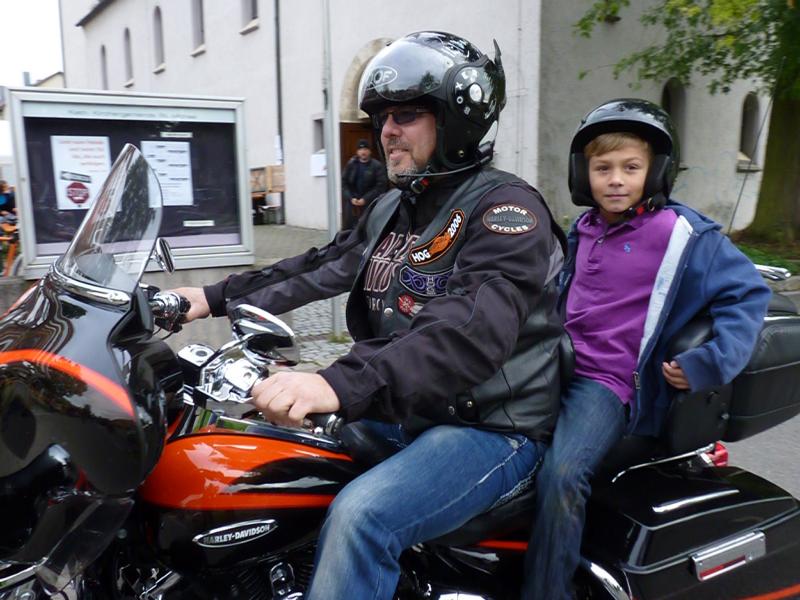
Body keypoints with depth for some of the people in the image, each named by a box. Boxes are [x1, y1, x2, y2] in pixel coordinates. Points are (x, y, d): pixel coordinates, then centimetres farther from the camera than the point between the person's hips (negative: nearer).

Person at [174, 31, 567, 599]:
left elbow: (470, 330, -32)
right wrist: (218, 297, 8)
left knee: (361, 515, -31)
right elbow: (320, 266, 17)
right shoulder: (392, 209, 13)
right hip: (401, 414, 8)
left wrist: (341, 385, -44)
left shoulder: (507, 208, -15)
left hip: (492, 428, -8)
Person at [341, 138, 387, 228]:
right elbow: (344, 183, 6)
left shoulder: (377, 166, -4)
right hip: (352, 204, 4)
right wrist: (350, 198, -8)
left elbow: (380, 186, -10)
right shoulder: (351, 164, 7)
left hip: (370, 205, -3)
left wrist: (365, 199, -15)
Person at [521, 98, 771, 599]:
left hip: (610, 383, -7)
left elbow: (749, 293, -5)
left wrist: (709, 364, -13)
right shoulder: (585, 229, 12)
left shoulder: (684, 234, -8)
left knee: (560, 475, -28)